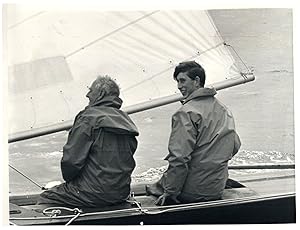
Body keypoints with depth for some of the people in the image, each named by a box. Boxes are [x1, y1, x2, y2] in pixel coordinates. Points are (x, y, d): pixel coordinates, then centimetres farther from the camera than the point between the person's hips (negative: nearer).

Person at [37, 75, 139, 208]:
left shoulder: (88, 118, -13)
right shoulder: (126, 121, 10)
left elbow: (71, 160, -16)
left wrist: (68, 179, 5)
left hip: (94, 194, -8)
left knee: (44, 199, 7)